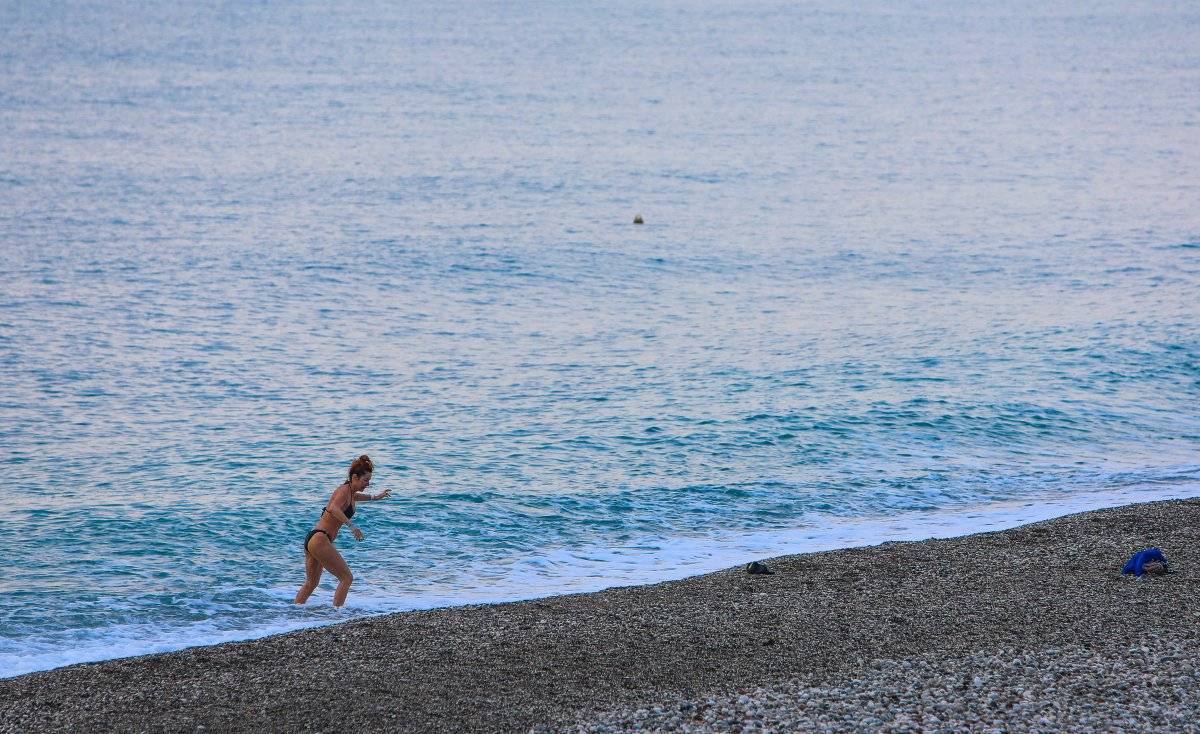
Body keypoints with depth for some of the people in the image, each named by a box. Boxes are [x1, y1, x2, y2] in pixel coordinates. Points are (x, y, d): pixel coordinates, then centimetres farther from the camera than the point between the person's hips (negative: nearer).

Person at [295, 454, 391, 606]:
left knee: (311, 583, 19)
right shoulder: (344, 490, -11)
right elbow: (334, 508, -31)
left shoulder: (351, 493, 17)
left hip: (312, 540, 10)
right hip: (319, 540, -10)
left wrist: (376, 497, 55)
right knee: (347, 578, -8)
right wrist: (351, 526, -39)